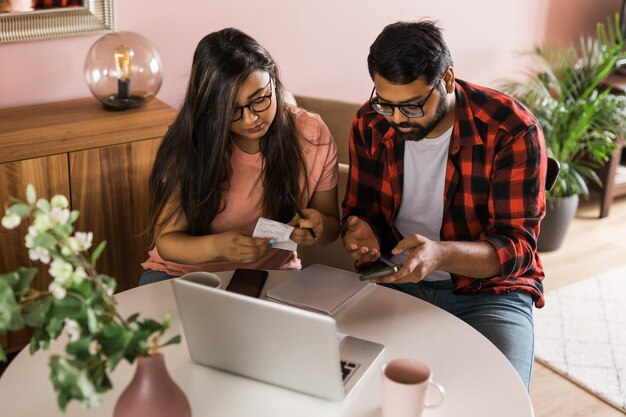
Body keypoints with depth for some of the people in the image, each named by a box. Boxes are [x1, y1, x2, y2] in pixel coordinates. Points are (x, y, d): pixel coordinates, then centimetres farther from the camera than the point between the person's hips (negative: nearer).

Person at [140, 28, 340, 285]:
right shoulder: (188, 145, -16)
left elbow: (332, 225, 2)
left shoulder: (312, 135, -11)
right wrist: (218, 246, -33)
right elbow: (166, 240, -11)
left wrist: (318, 228, -24)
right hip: (187, 273, 0)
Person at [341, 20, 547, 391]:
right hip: (391, 279, 3)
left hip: (488, 287, -2)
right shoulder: (371, 124, -4)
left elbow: (516, 246, -18)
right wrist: (363, 233, -18)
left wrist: (440, 255, -38)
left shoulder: (513, 130, -16)